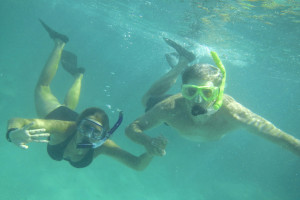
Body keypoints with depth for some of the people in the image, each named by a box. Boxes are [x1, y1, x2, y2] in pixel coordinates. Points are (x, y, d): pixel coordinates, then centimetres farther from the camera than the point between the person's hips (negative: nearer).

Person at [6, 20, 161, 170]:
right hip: (55, 114, -2)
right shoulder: (62, 129, -47)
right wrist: (13, 133, -78)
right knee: (42, 87, 26)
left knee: (69, 108, 37)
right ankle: (60, 44, 39)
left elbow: (138, 165, -42)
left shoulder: (102, 146, -40)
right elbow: (16, 121, -55)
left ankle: (79, 76, 60)